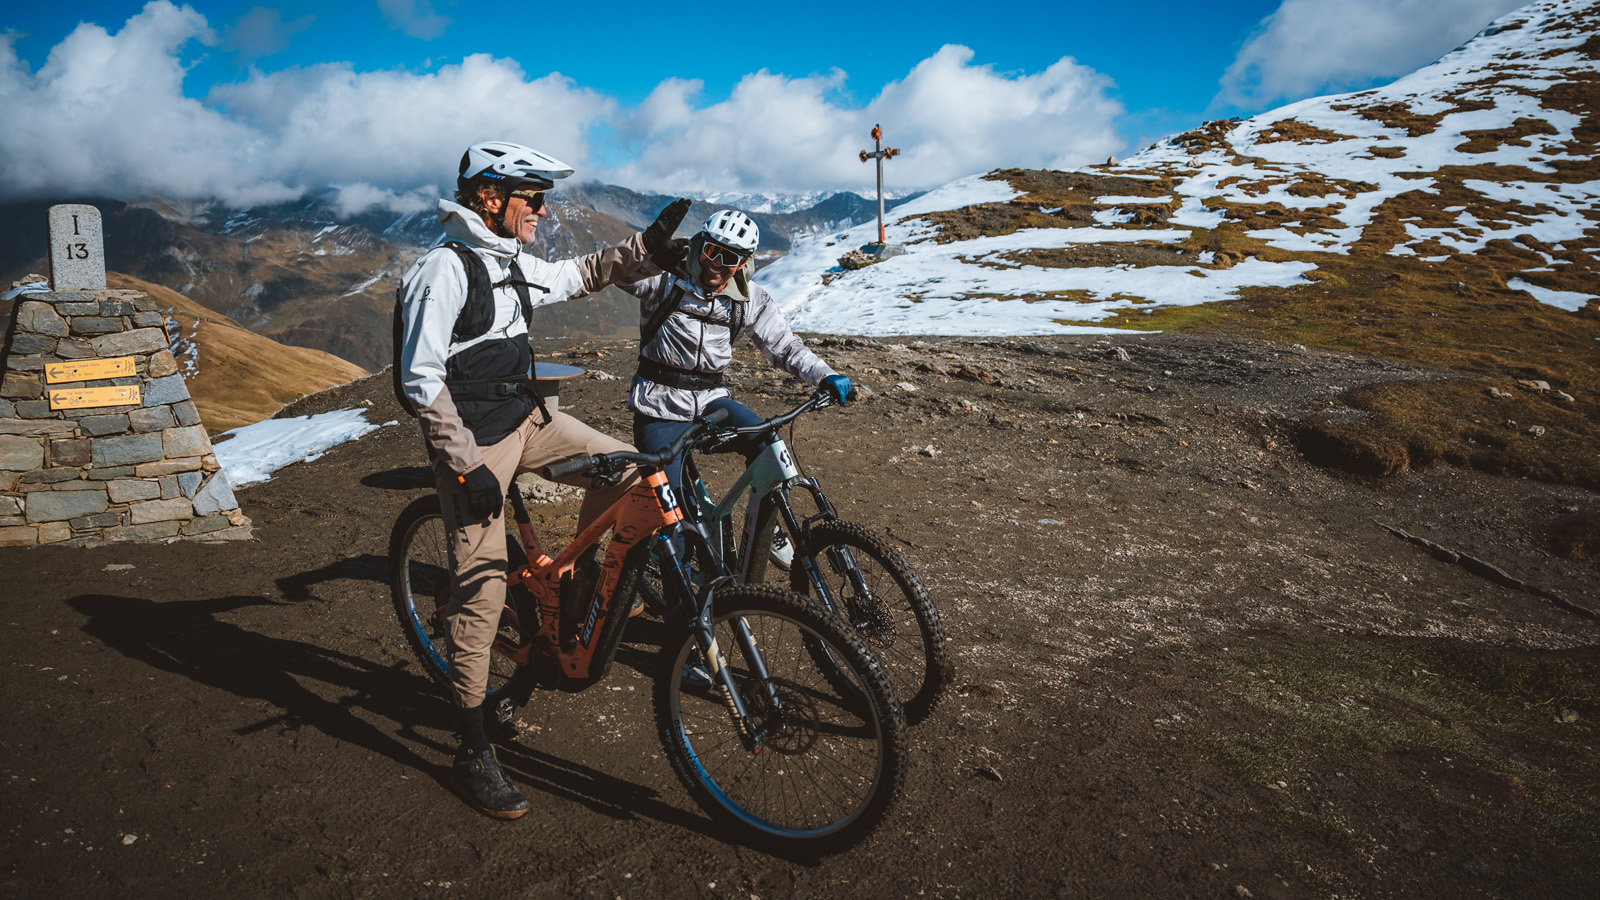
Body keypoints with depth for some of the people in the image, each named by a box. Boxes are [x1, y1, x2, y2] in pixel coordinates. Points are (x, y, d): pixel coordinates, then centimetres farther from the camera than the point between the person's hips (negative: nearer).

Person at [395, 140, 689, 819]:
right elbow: (420, 378, -20)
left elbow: (579, 275, 26)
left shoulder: (515, 265, 9)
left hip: (524, 417, 8)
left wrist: (648, 242, 17)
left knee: (626, 469, 0)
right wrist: (466, 464, -22)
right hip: (473, 438, -8)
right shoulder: (445, 269, -17)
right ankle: (474, 754, 5)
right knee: (483, 589, -6)